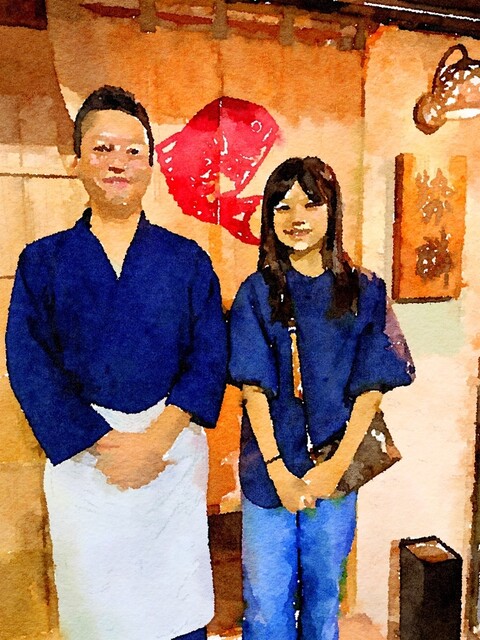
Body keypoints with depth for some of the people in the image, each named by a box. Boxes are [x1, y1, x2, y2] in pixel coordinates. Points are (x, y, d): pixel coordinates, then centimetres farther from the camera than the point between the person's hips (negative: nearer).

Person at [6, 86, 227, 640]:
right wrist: (105, 445, -13)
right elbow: (29, 365, -5)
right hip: (80, 450, 1)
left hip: (174, 447, 0)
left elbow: (209, 357, -2)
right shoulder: (42, 260, 3)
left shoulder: (187, 259, 3)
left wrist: (155, 440, -14)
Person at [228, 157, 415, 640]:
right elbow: (254, 387, -7)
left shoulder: (365, 291, 0)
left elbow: (371, 387, -3)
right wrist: (279, 471, -11)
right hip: (269, 468, -1)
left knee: (324, 590, 18)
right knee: (266, 599, 10)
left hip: (337, 468, 1)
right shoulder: (257, 292, -3)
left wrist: (338, 465, -10)